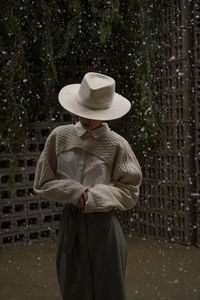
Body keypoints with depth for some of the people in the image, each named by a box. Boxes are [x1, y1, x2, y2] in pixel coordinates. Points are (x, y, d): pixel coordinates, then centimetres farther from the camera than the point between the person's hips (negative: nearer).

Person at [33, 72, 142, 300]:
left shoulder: (116, 145, -7)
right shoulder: (59, 137, -1)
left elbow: (129, 191, -2)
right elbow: (43, 182, 2)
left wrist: (94, 197, -16)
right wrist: (76, 193, -13)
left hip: (103, 224, -2)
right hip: (70, 222, 2)